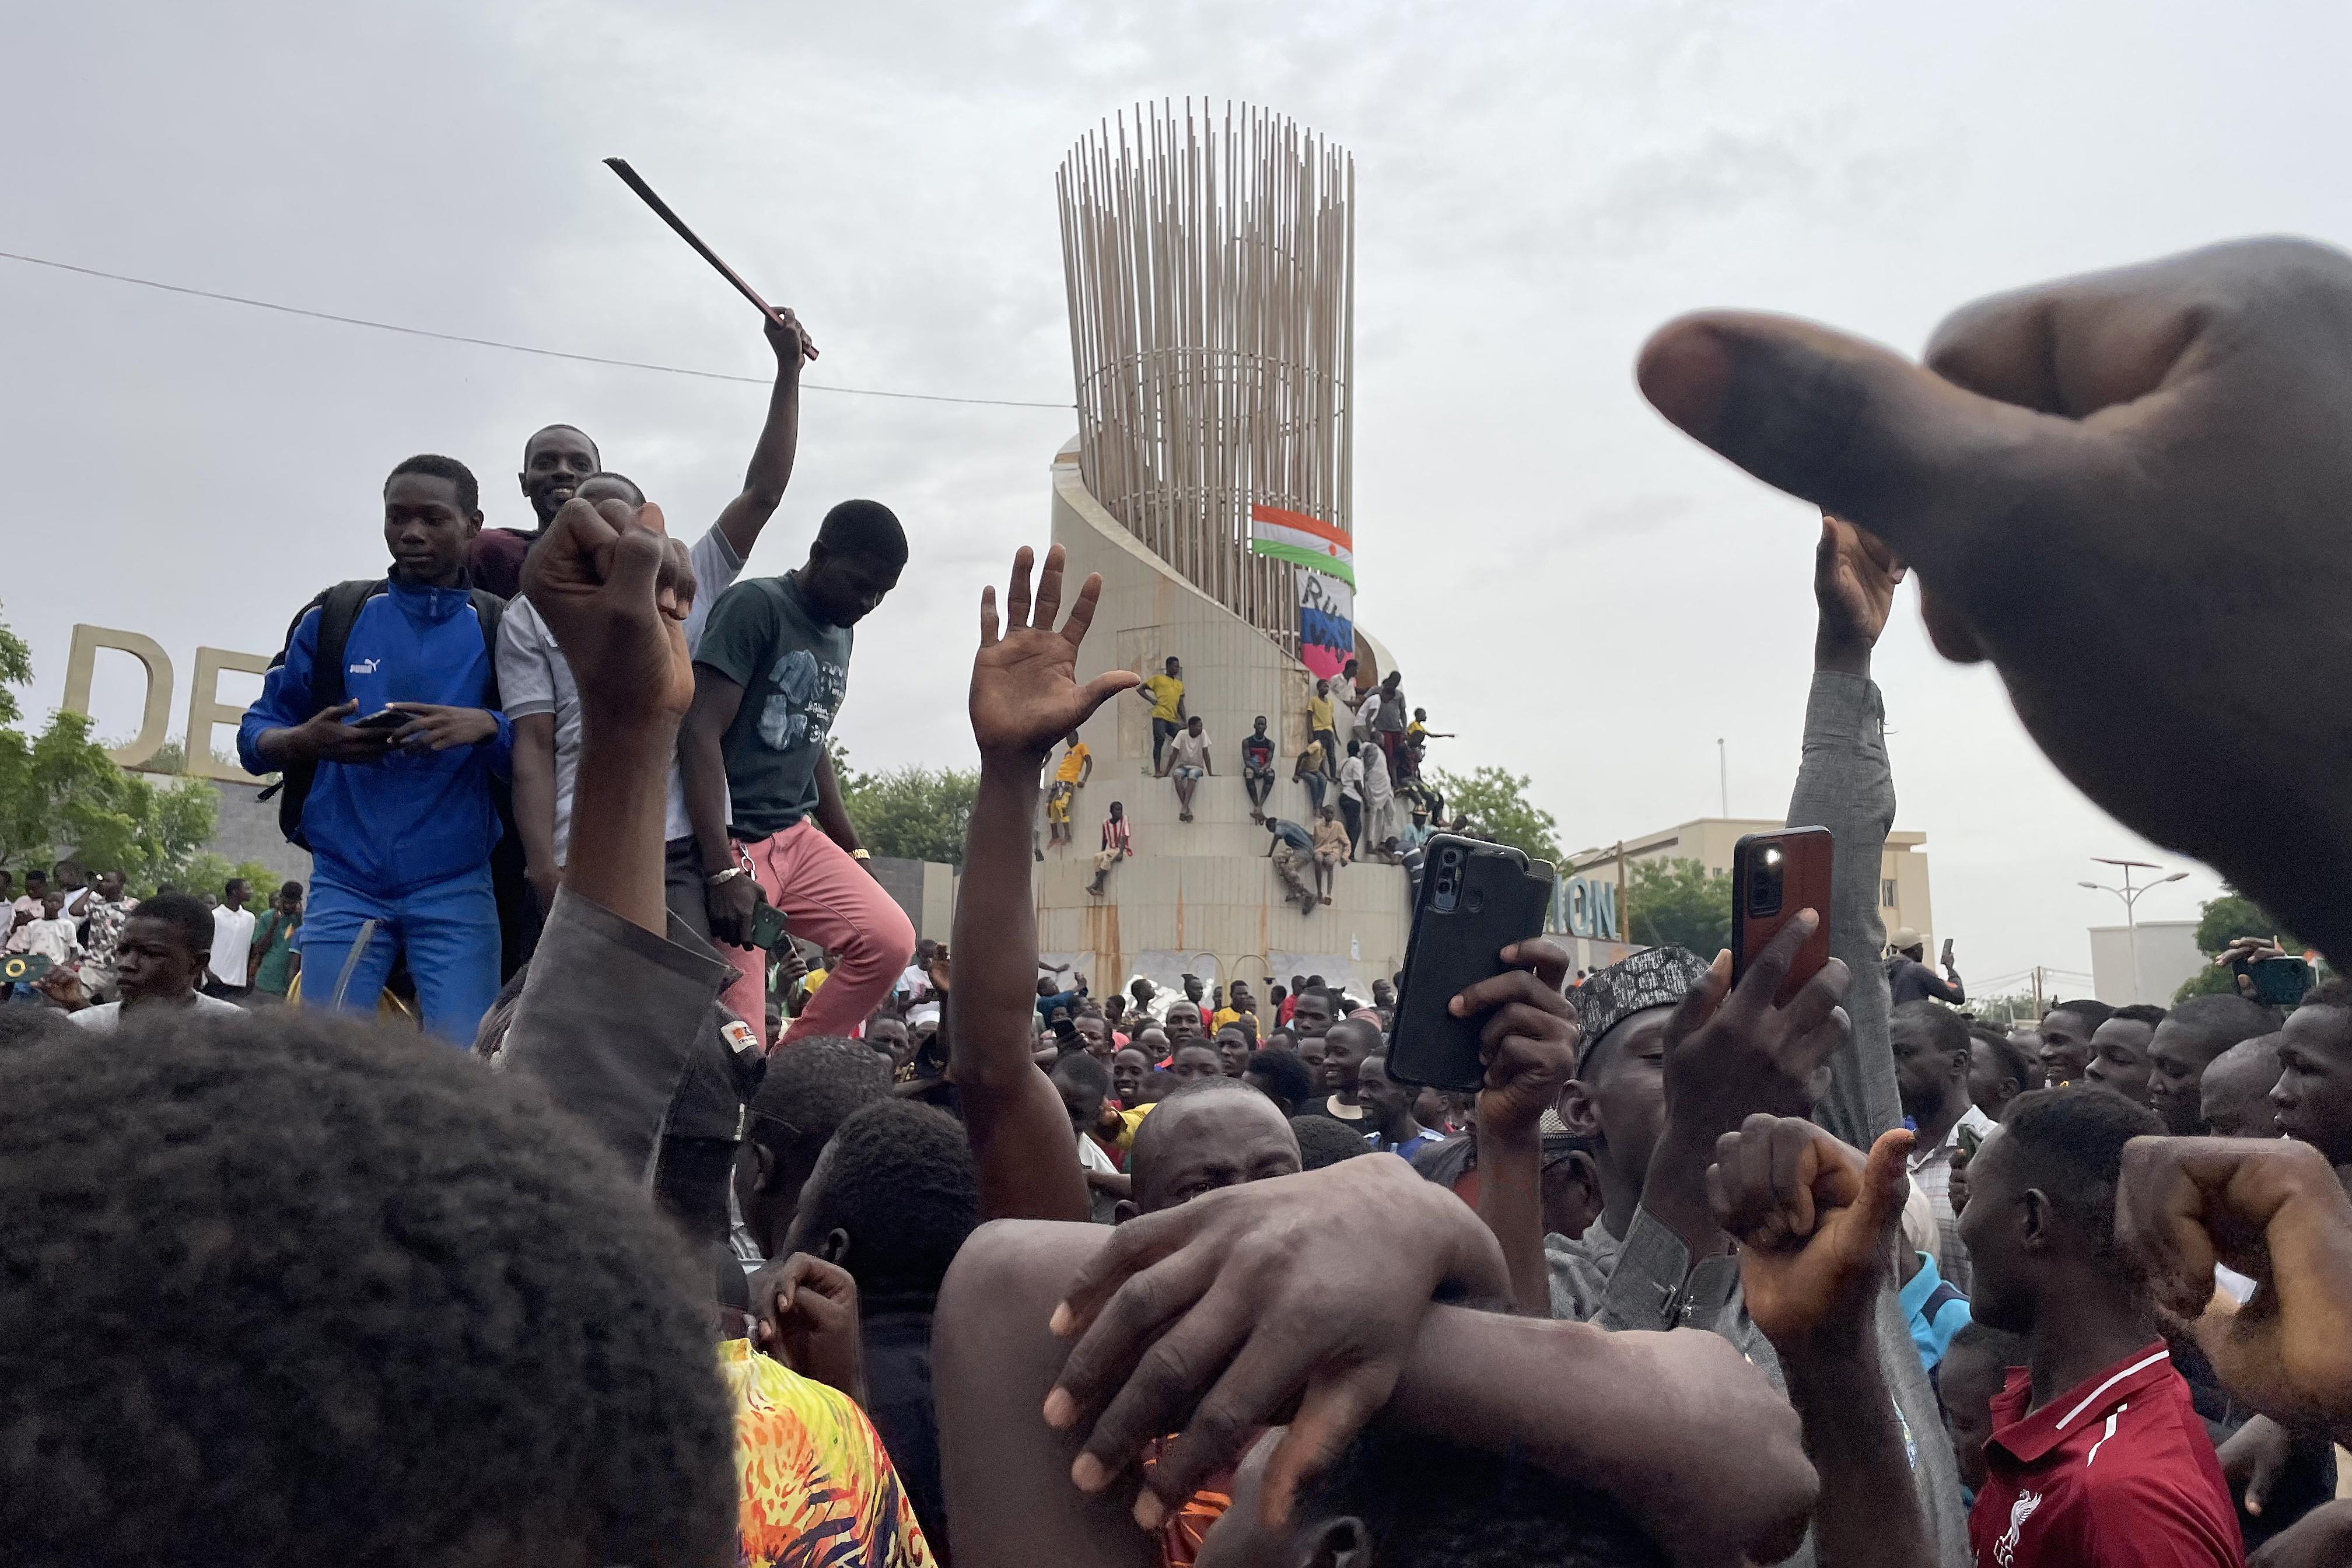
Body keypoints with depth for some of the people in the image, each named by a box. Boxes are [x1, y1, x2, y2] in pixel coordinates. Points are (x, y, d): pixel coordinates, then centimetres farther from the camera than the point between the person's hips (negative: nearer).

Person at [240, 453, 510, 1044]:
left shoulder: (499, 632, 4)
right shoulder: (334, 616, 7)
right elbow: (255, 735, 8)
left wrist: (487, 728, -19)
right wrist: (309, 741, -14)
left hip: (456, 889, -1)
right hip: (346, 884, 1)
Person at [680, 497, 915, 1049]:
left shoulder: (841, 632, 14)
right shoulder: (755, 605, -11)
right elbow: (700, 736, -18)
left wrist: (853, 851, 23)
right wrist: (722, 871, -24)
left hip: (798, 837, 8)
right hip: (730, 843, -8)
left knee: (890, 940, -9)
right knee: (737, 1036, -10)